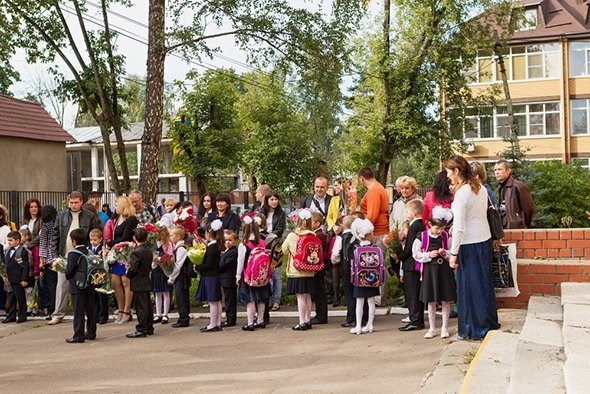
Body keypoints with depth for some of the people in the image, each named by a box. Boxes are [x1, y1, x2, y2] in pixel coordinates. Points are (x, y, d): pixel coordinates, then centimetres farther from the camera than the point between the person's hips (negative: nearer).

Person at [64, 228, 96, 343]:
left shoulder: (73, 254, -14)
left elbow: (69, 271, -16)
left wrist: (68, 276, 5)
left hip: (77, 287, -6)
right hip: (90, 286, 6)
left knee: (78, 312, -2)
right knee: (90, 310, 12)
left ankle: (78, 336, 0)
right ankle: (91, 333, 19)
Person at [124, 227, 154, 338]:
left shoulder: (136, 252, -18)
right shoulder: (149, 251, 7)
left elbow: (133, 269, -22)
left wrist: (128, 274, 0)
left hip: (138, 284, -8)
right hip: (147, 282, 9)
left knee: (141, 307, -5)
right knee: (147, 306, 14)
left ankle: (141, 330, -2)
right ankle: (149, 328, 22)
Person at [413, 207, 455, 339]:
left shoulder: (446, 237, 2)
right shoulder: (421, 237, -5)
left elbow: (453, 252, 8)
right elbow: (416, 254, -3)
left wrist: (445, 253, -13)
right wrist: (429, 255, -15)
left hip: (444, 269, 1)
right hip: (429, 270, -1)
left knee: (445, 300, 4)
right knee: (431, 302, 7)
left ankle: (445, 328, 15)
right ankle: (432, 329, 18)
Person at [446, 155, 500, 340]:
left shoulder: (462, 193, -18)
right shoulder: (479, 188, 7)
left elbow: (459, 227, -19)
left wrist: (453, 253, -15)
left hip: (470, 245, -8)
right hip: (485, 240, 8)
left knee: (469, 286, 3)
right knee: (484, 283, 17)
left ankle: (474, 330, 13)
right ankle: (489, 323, 28)